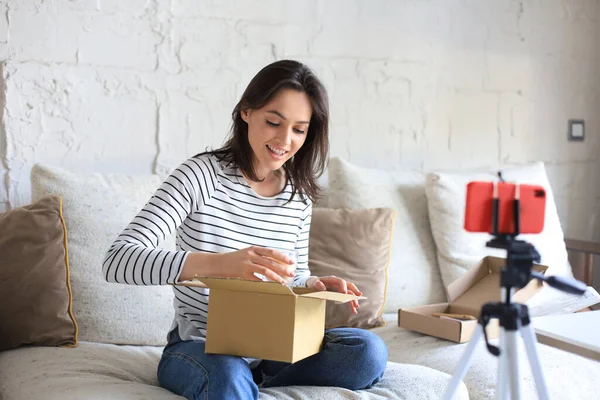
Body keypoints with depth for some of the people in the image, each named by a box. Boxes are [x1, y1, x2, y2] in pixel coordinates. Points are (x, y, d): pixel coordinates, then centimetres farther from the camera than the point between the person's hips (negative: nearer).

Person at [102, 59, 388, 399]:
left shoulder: (299, 193, 4)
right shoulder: (202, 175, -13)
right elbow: (117, 262, -24)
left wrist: (316, 285, -10)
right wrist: (218, 263, -41)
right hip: (197, 348, -6)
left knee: (369, 351, -18)